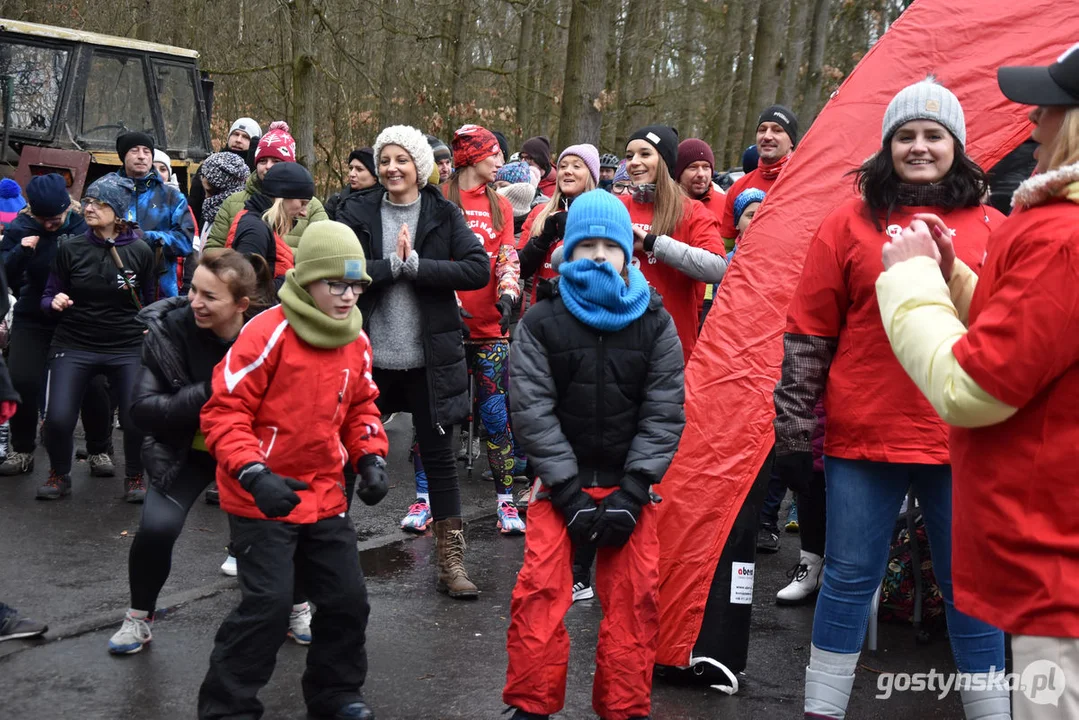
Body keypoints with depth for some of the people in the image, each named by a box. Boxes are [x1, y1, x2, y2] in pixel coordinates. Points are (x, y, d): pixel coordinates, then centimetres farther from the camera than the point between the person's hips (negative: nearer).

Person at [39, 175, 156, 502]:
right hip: (74, 346, 1)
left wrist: (149, 329, 0)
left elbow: (150, 301, 11)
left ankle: (134, 478, 17)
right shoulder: (70, 248, -2)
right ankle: (59, 475, 18)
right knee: (58, 419, -12)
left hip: (128, 349, 0)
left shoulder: (140, 251, -2)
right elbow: (49, 296, 6)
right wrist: (55, 303, -14)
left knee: (137, 419, -12)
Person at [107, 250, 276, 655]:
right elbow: (143, 409, -21)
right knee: (157, 527, -18)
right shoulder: (169, 331, -21)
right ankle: (139, 618, 10)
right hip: (187, 451, -1)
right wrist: (208, 395, -33)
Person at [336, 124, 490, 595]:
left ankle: (451, 562, 15)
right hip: (370, 355, 1)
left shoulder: (444, 214, 2)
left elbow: (479, 269, -12)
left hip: (429, 357, 0)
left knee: (439, 456, 6)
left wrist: (415, 264, -17)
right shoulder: (357, 212, 3)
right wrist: (393, 264, -17)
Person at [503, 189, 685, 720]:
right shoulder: (541, 323, -3)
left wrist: (631, 491, -11)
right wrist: (570, 491, -14)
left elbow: (664, 412, -2)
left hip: (628, 481, 1)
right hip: (561, 480, -1)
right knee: (540, 589, -11)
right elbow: (533, 411, -8)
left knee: (634, 593, -5)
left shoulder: (655, 323, 1)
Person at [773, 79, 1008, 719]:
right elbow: (808, 338, 3)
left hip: (965, 443, 1)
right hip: (864, 438, -1)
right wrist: (795, 434, 0)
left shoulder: (991, 229, 7)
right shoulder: (851, 225, 2)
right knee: (850, 578, 8)